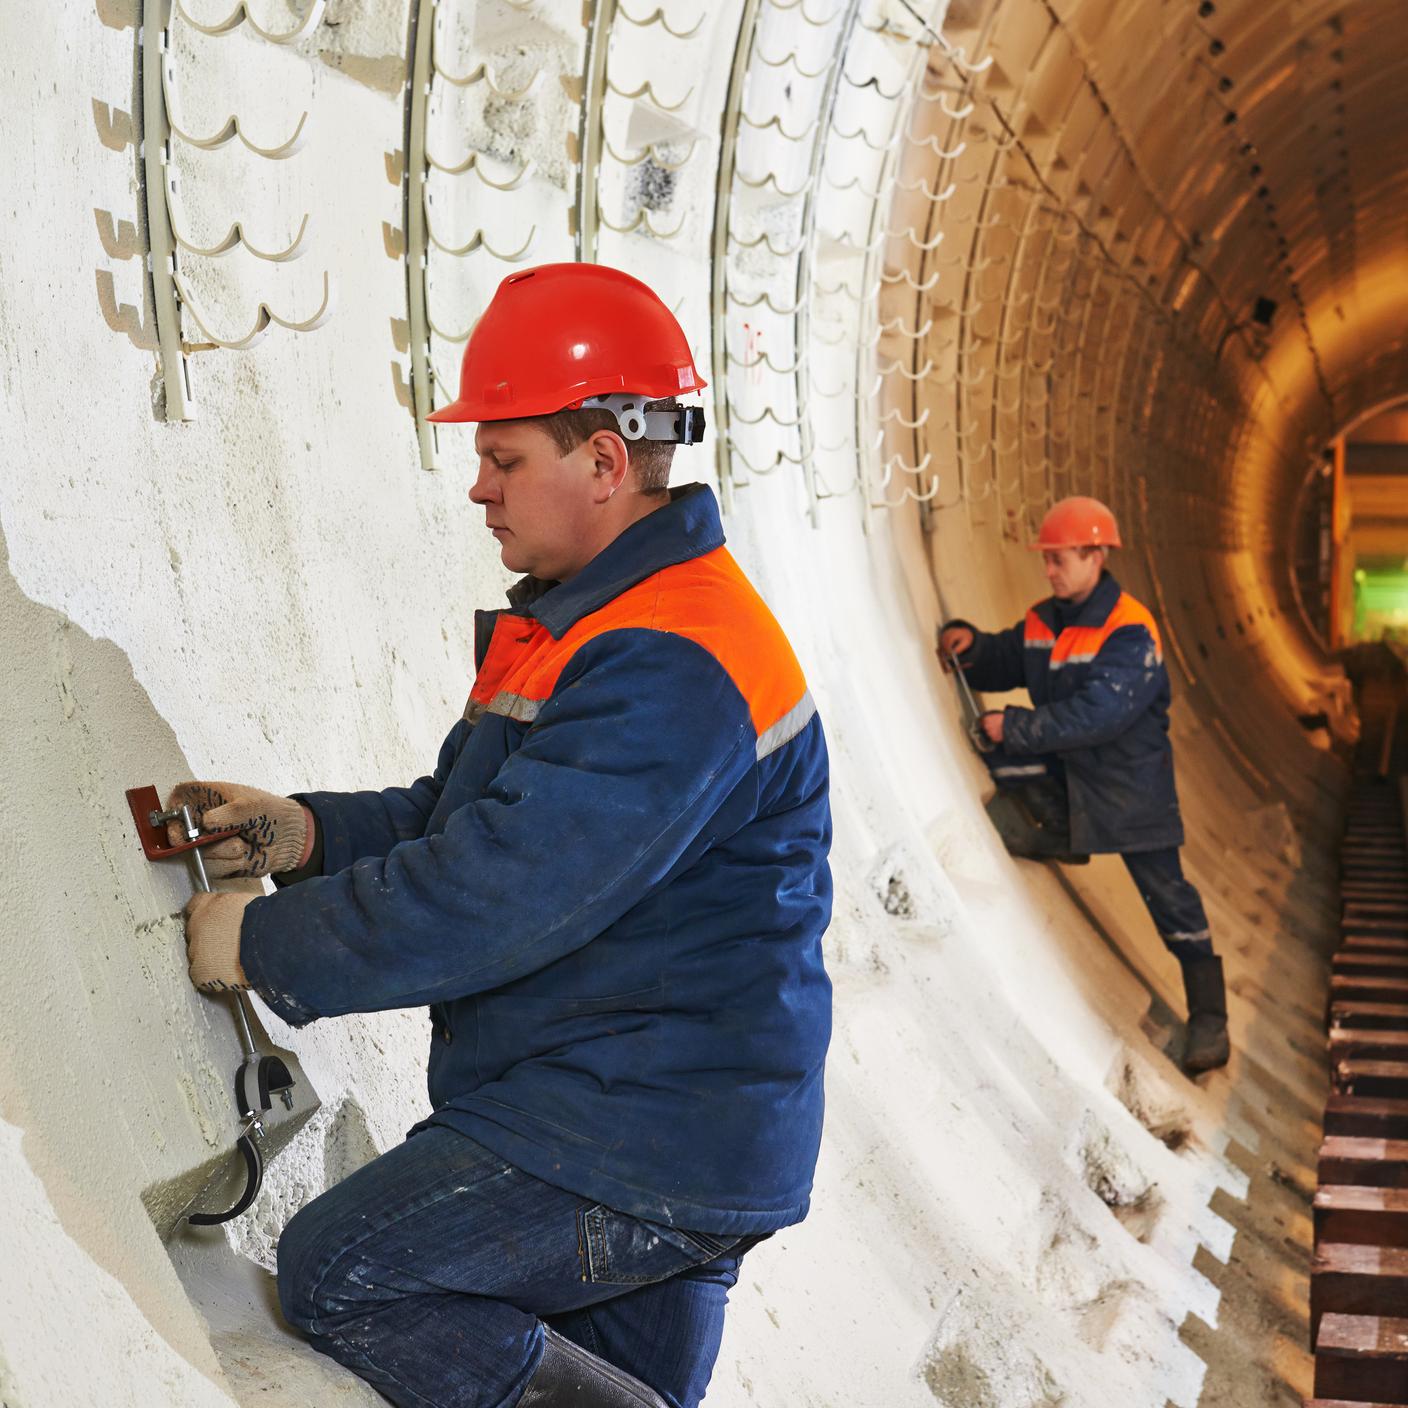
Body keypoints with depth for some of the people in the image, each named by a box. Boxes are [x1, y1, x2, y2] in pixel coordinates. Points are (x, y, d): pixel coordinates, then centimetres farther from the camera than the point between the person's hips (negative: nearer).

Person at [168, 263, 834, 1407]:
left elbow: (494, 895, -28)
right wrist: (310, 833, 0)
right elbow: (475, 815, 15)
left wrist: (264, 945, -16)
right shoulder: (597, 624, 12)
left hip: (639, 1156, -10)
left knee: (332, 1272, -8)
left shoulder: (669, 670, -24)